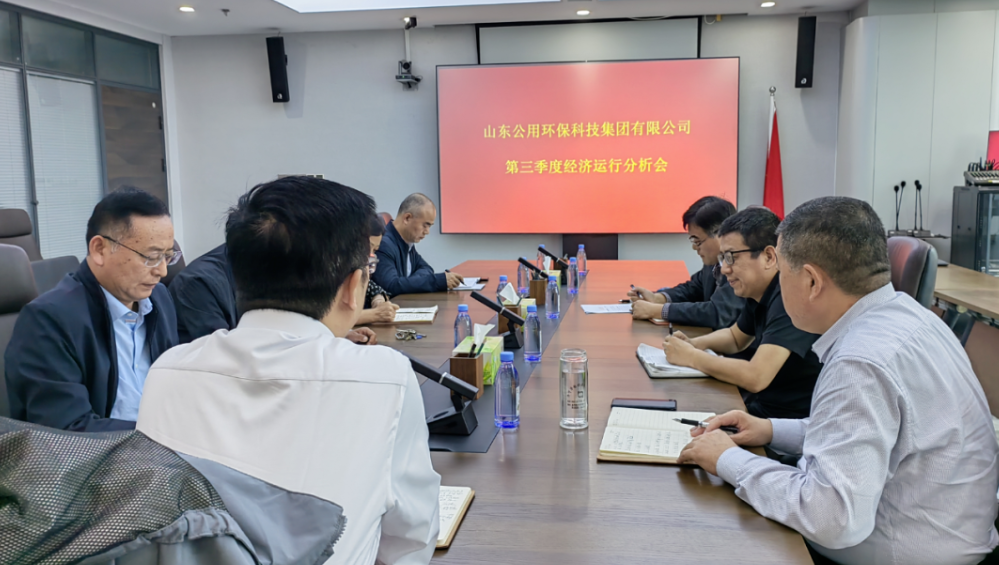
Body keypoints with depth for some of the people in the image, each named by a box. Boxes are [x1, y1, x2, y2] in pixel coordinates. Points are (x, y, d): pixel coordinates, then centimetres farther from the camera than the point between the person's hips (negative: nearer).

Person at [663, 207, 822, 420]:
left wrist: (691, 356, -17)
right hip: (761, 405, 8)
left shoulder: (789, 298, -24)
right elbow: (735, 337, 23)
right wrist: (694, 344, 3)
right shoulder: (758, 294, 4)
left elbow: (755, 377, -31)